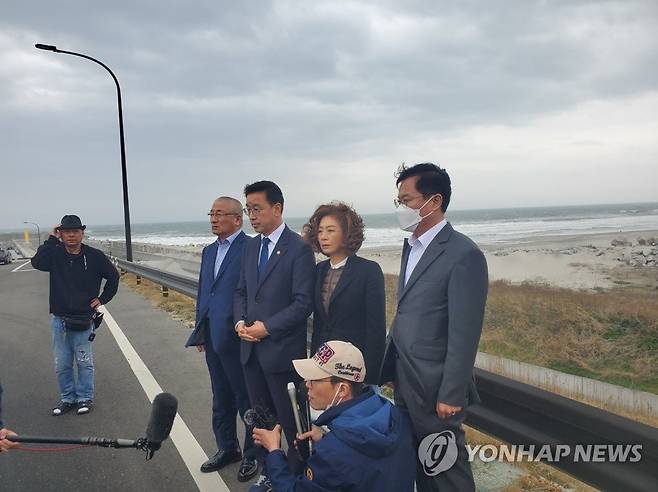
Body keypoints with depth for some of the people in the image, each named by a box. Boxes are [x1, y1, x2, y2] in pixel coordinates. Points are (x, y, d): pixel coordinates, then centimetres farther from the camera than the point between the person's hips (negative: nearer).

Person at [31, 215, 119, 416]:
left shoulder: (95, 256, -4)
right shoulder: (55, 254, 1)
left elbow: (113, 277, 7)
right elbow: (37, 263, -20)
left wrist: (102, 299, 3)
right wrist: (52, 239, -15)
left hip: (83, 320, -2)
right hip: (59, 319, 2)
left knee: (84, 363, 7)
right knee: (61, 365, 10)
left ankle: (85, 398, 21)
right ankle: (67, 398, 25)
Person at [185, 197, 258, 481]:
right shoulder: (209, 251, 13)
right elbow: (202, 293, 17)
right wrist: (200, 332, 16)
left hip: (237, 338, -8)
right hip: (212, 338, 8)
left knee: (246, 400, 7)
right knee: (221, 399, 20)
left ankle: (253, 454, 23)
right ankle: (227, 448, 36)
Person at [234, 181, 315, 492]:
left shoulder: (299, 248, -13)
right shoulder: (251, 246, 10)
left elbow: (303, 303, -17)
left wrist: (267, 327, -18)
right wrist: (240, 321, -2)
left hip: (282, 349, -6)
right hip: (251, 348, 7)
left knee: (290, 420, 8)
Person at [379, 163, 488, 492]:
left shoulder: (464, 254, -19)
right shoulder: (411, 246, 8)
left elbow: (464, 334, -19)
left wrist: (450, 394, -17)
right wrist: (389, 368, 11)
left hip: (434, 385, -7)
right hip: (404, 380, 7)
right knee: (418, 462, 21)